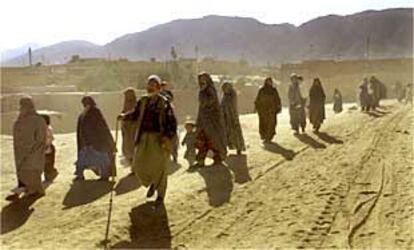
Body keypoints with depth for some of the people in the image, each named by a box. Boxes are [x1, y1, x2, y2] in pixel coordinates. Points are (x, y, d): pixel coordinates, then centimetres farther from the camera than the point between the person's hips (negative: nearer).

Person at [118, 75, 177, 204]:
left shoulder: (164, 102, -8)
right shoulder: (143, 101, 7)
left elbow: (172, 121, -9)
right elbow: (135, 114, 19)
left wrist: (168, 136, -19)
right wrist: (125, 116, 0)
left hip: (159, 139, -5)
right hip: (144, 137, 5)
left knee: (159, 167, 4)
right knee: (138, 165, 3)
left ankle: (160, 194, 23)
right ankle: (152, 183, 33)